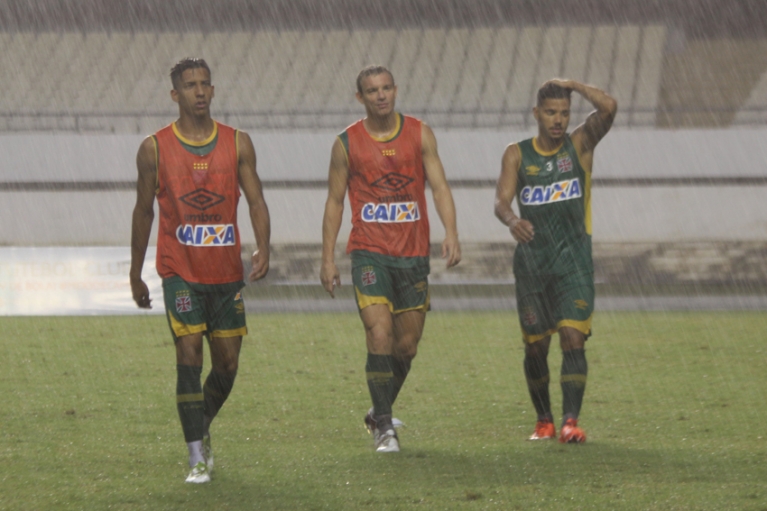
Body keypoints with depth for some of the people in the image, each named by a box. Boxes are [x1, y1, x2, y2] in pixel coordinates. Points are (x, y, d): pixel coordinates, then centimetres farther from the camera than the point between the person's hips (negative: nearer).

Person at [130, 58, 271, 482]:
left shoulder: (237, 144, 3)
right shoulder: (155, 149, -1)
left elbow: (255, 199, 0)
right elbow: (143, 212, 7)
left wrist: (263, 248, -18)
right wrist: (135, 274, 10)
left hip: (227, 272, 3)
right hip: (180, 270, -3)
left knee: (227, 365, 7)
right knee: (189, 357, -13)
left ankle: (202, 427, 35)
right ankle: (197, 457, -10)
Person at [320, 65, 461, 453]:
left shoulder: (419, 134, 4)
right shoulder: (347, 143, 1)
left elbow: (439, 186, -1)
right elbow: (335, 200, 6)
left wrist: (451, 233, -17)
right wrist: (328, 257, 1)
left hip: (413, 253, 2)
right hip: (368, 252, -2)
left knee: (407, 345, 7)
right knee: (380, 335, -16)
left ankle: (379, 413, 30)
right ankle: (384, 427, -9)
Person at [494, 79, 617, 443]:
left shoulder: (579, 145, 2)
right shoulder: (517, 154, 4)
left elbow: (608, 108, -15)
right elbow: (501, 200, -9)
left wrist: (573, 85, -4)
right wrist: (512, 220, -31)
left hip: (573, 260, -2)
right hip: (531, 260, 2)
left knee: (573, 338, -15)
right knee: (535, 347, 5)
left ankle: (570, 421, -19)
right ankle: (544, 420, 22)